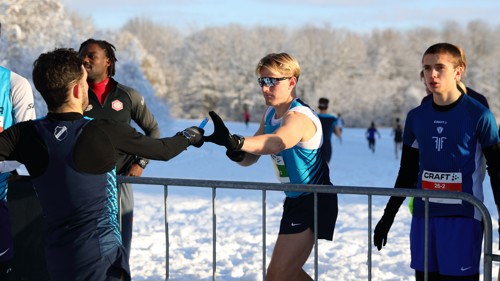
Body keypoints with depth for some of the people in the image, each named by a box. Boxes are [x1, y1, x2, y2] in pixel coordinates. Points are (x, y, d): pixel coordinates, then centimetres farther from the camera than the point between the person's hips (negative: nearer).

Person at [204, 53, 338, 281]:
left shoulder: (298, 117, -24)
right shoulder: (270, 114, 5)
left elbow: (276, 143, -46)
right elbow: (252, 157, 3)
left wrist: (235, 141, -63)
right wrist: (237, 153, -22)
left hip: (314, 202, -10)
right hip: (295, 201, 10)